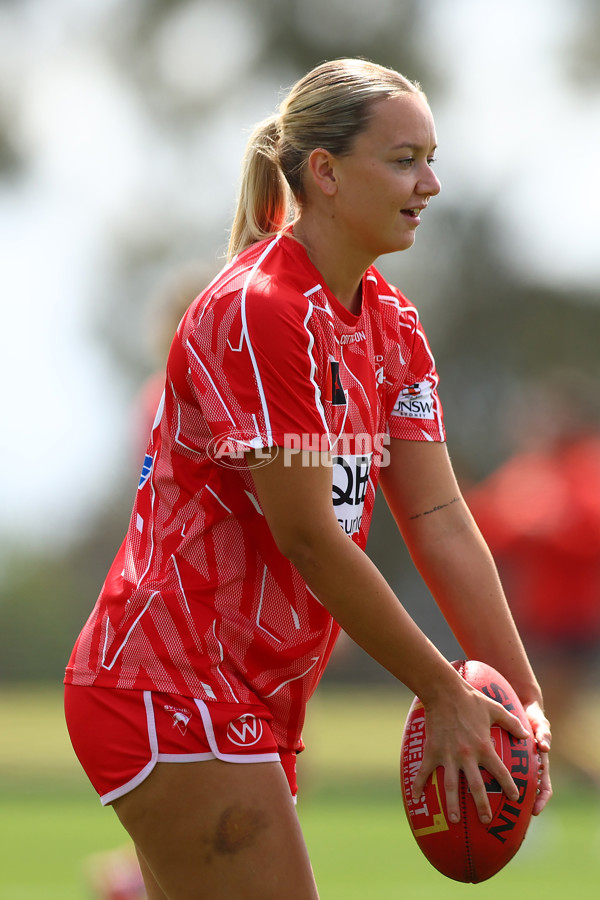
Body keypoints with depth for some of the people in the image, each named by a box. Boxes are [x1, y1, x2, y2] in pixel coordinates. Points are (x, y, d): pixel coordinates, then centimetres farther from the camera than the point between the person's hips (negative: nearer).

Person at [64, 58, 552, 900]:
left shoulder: (391, 324, 9)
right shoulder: (256, 310, -18)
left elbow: (439, 518, 6)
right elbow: (307, 536, -19)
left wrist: (523, 698, -1)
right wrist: (442, 691, -14)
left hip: (254, 702, 9)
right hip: (167, 690, -9)